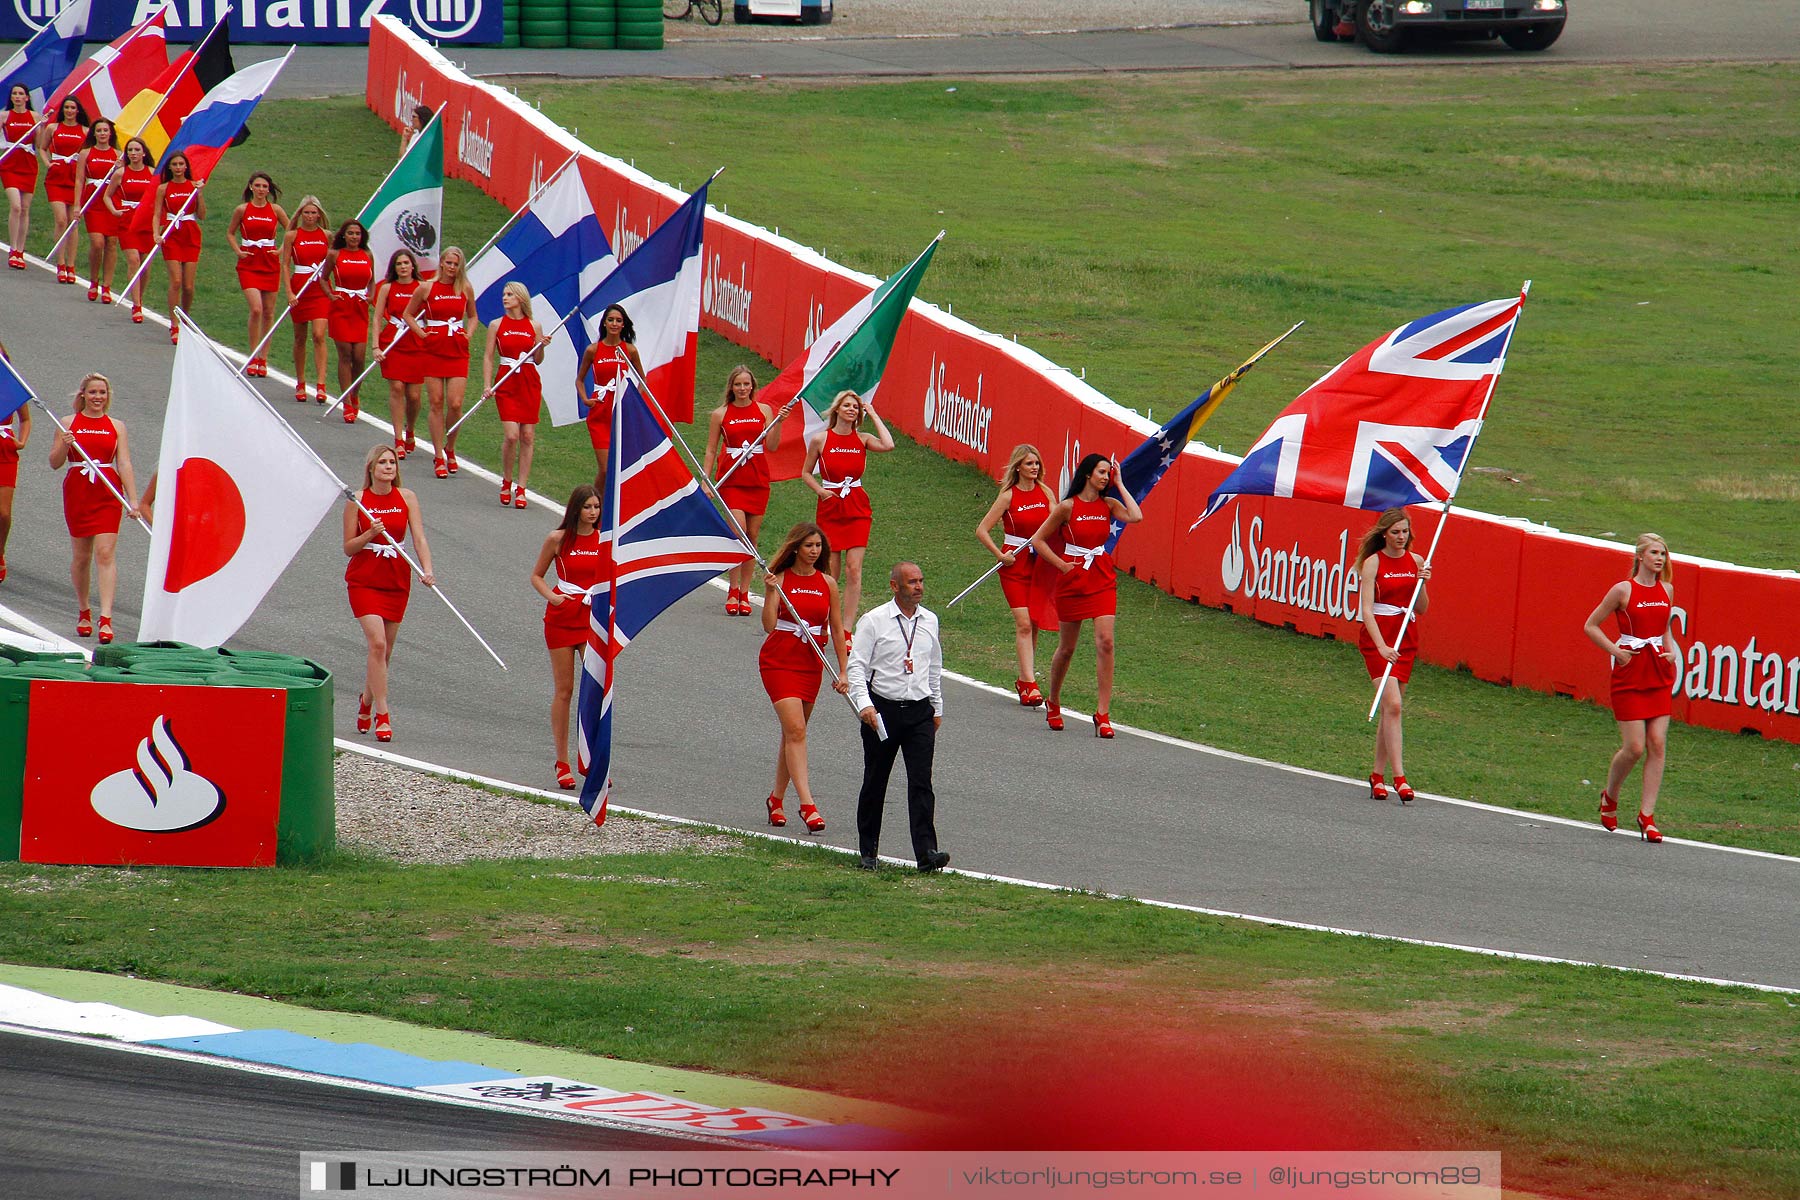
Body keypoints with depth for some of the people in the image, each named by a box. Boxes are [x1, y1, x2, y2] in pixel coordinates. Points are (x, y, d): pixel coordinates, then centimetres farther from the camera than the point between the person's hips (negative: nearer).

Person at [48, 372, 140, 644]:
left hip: (108, 496, -1)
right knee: (82, 556, 9)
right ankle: (83, 612, 28)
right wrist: (64, 446, -17)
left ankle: (105, 619, -18)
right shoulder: (69, 425, 4)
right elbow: (54, 464, 3)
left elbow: (124, 464, 2)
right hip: (77, 494, 1)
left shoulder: (116, 426, 6)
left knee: (106, 553, -11)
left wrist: (132, 499, -8)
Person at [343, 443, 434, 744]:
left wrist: (426, 570, -20)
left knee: (385, 651, 10)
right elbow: (348, 548, -2)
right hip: (364, 581, -3)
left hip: (397, 582, 3)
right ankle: (382, 715, -15)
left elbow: (419, 538, -4)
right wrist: (370, 534, -20)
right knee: (377, 643, -18)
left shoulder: (406, 498, 2)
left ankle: (366, 699, 37)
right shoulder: (357, 502, -4)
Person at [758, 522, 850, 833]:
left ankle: (777, 799, 26)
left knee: (793, 733, 10)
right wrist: (771, 592, -24)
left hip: (811, 665, 4)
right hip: (779, 662, -4)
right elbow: (769, 626, -13)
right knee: (795, 730, -15)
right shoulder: (779, 579, -4)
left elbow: (837, 630, 11)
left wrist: (843, 672, 8)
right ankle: (807, 804, -22)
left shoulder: (827, 584, 6)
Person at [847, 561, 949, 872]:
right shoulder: (874, 621, -5)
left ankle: (926, 852, -16)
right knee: (874, 783, 7)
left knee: (921, 782, -9)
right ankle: (868, 852, 19)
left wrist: (937, 708, 23)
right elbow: (856, 666, -8)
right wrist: (864, 704, -21)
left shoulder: (929, 621, 9)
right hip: (882, 709, -2)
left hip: (920, 711, 2)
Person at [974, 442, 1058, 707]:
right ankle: (1029, 684, -15)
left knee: (1034, 624, 8)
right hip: (1015, 565, -4)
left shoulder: (1046, 493, 4)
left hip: (1041, 563, 4)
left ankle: (1025, 680, 19)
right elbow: (982, 530, -5)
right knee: (1023, 623, -11)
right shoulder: (1009, 496, -7)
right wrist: (1000, 556, -10)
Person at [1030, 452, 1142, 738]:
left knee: (1105, 642, -11)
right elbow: (1038, 539, 1)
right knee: (1067, 647, 9)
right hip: (1072, 580, -2)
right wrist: (1061, 564, -7)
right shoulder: (1068, 506, -5)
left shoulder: (1108, 504, 3)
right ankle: (1053, 703, 32)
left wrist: (1119, 485, -7)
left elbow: (1135, 517, -16)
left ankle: (1103, 714, -10)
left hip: (1102, 580, 2)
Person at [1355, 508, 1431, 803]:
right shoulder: (1373, 563, -7)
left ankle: (1378, 775, 19)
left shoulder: (1416, 562, 7)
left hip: (1406, 639, 5)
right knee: (1392, 704, -16)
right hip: (1377, 637, -5)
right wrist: (1382, 646, -25)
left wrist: (1423, 584, -8)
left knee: (1392, 707, 8)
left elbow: (1422, 609, 11)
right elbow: (1366, 609, -14)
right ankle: (1399, 778, -19)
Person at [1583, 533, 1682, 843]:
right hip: (1631, 673, -5)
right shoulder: (1623, 590, -7)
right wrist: (1616, 652, -11)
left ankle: (1647, 815, 1)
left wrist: (1671, 652, 7)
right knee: (1635, 748, -7)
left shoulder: (1666, 590, 9)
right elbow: (1591, 626, -1)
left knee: (1658, 745, -3)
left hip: (1659, 673, 5)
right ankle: (1610, 797, 21)